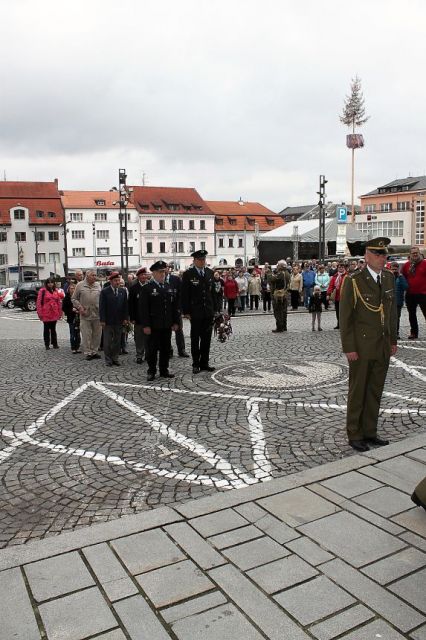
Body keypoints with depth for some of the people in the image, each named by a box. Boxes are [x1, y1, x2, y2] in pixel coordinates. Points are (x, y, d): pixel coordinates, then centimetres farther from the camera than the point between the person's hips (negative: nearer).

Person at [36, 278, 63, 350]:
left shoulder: (56, 291, 11)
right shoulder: (42, 291, -4)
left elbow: (59, 302, 12)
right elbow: (39, 302, -7)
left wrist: (60, 313, 8)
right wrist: (40, 313, -11)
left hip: (54, 314, 4)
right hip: (46, 314, -4)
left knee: (53, 329, 12)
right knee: (46, 329, 5)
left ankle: (54, 343, 18)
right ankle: (47, 344, 13)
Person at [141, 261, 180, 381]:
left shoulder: (170, 287, 11)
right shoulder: (146, 288, -5)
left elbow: (175, 306, 13)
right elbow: (144, 308, -9)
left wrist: (176, 322, 7)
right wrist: (146, 325, -14)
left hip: (167, 325, 5)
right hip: (153, 326, -5)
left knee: (166, 349, 11)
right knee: (152, 349, 2)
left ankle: (164, 370, 21)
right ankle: (151, 372, 13)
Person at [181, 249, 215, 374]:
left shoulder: (210, 273, 9)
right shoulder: (188, 274, -5)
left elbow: (214, 292, 11)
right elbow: (184, 295, -6)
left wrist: (216, 309, 6)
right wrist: (186, 311, -10)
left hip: (208, 312, 4)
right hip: (195, 313, -4)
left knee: (206, 339, 9)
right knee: (195, 339, 6)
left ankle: (204, 363, 19)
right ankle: (196, 364, 14)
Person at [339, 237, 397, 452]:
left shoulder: (389, 277, 8)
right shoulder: (353, 281, -11)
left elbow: (392, 311, 13)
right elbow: (345, 317, -10)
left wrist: (393, 340, 11)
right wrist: (348, 347, -12)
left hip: (383, 347, 6)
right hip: (361, 347, -6)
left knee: (375, 391, 13)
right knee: (357, 392, 6)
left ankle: (370, 432, 27)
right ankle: (355, 435, 19)